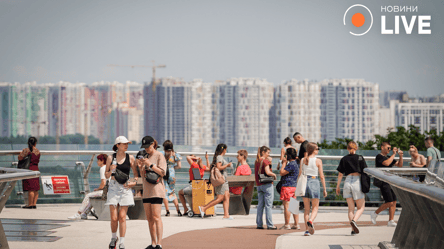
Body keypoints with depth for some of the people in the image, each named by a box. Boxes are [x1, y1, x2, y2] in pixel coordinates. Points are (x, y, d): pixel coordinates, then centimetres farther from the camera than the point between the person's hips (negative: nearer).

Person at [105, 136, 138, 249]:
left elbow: (136, 173, 12)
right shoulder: (111, 158, 4)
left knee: (122, 217, -4)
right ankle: (114, 238, 23)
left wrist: (134, 182, -7)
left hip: (125, 188, 0)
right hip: (113, 187, 0)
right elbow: (106, 175, 9)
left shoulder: (130, 158, 5)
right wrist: (111, 171, -12)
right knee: (114, 218, -3)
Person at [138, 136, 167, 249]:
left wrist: (150, 165, -18)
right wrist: (140, 167, 1)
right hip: (147, 191, 7)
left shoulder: (159, 156, -3)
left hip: (156, 190, -7)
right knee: (149, 218, 5)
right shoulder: (146, 157, 18)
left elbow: (162, 172, -11)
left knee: (156, 217, -14)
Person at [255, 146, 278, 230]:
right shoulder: (265, 161, -11)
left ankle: (259, 224, 9)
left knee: (260, 205, 9)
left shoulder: (256, 161, 12)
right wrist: (274, 175, -6)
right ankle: (270, 225, -4)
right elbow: (267, 172, -21)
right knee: (268, 205, -4)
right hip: (267, 185, -7)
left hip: (259, 185, 7)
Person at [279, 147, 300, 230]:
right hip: (294, 187, 10)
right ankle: (296, 224, 10)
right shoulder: (296, 163, 15)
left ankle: (287, 225, -4)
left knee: (286, 206, -5)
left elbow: (282, 173, -15)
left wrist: (284, 163, -4)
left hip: (287, 186, -10)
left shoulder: (291, 164, -16)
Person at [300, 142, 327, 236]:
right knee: (315, 207, 6)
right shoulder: (318, 161, -5)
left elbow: (299, 174, 7)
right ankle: (310, 221, -23)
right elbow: (322, 176, -4)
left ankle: (307, 229, 3)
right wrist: (324, 189, 3)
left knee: (306, 208, 9)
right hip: (314, 182, -3)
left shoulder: (303, 160, 5)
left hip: (304, 182, 3)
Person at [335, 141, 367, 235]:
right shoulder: (360, 158, 1)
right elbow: (364, 171, -1)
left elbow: (340, 174, 6)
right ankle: (354, 220, -21)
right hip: (357, 181, -2)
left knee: (351, 208, 8)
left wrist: (338, 186, 15)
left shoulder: (344, 159, 6)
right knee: (361, 207, 7)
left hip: (347, 181, 3)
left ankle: (353, 230, 3)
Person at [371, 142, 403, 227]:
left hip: (390, 182, 9)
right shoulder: (379, 156, -6)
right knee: (389, 202, -13)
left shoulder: (388, 157, 21)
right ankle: (375, 214, 3)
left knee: (394, 202, 2)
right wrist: (394, 154, -17)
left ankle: (391, 221, 5)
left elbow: (400, 165, 22)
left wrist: (400, 156, 6)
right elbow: (387, 163, -24)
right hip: (383, 182, -9)